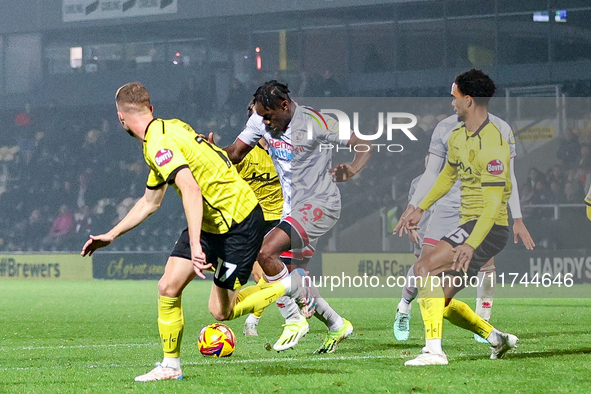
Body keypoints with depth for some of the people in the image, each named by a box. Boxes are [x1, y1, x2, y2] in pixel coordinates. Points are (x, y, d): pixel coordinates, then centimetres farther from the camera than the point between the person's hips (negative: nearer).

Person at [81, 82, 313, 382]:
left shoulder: (159, 144, -21)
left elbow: (191, 190, -36)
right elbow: (149, 202, 21)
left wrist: (195, 244, -41)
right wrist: (110, 236, 25)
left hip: (238, 224, -9)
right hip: (212, 222, 9)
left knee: (221, 311, -3)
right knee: (168, 288, 0)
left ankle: (290, 286, 14)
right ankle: (170, 366, 9)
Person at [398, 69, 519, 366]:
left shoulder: (491, 144, -20)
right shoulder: (458, 136, 10)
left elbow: (494, 201, -25)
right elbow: (449, 174, 29)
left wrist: (471, 244, -32)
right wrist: (420, 209, 31)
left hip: (487, 228, -10)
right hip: (468, 222, 10)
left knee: (424, 267, -23)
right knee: (441, 301, 9)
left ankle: (434, 350, -27)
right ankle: (496, 339, 22)